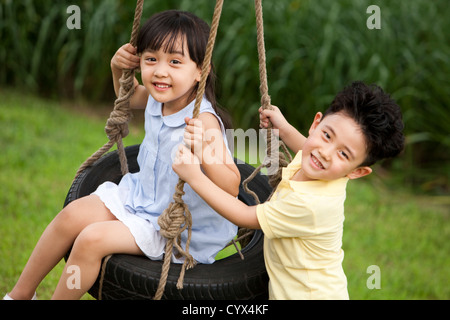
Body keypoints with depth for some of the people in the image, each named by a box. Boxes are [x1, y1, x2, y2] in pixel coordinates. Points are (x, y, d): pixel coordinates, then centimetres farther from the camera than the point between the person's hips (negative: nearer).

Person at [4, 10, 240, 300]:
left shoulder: (203, 121, -29)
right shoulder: (157, 99, -5)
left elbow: (232, 188, -33)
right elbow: (128, 97, 23)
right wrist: (118, 69, 2)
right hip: (140, 195, 8)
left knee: (92, 239, -21)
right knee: (74, 215, -7)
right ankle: (20, 295, 9)